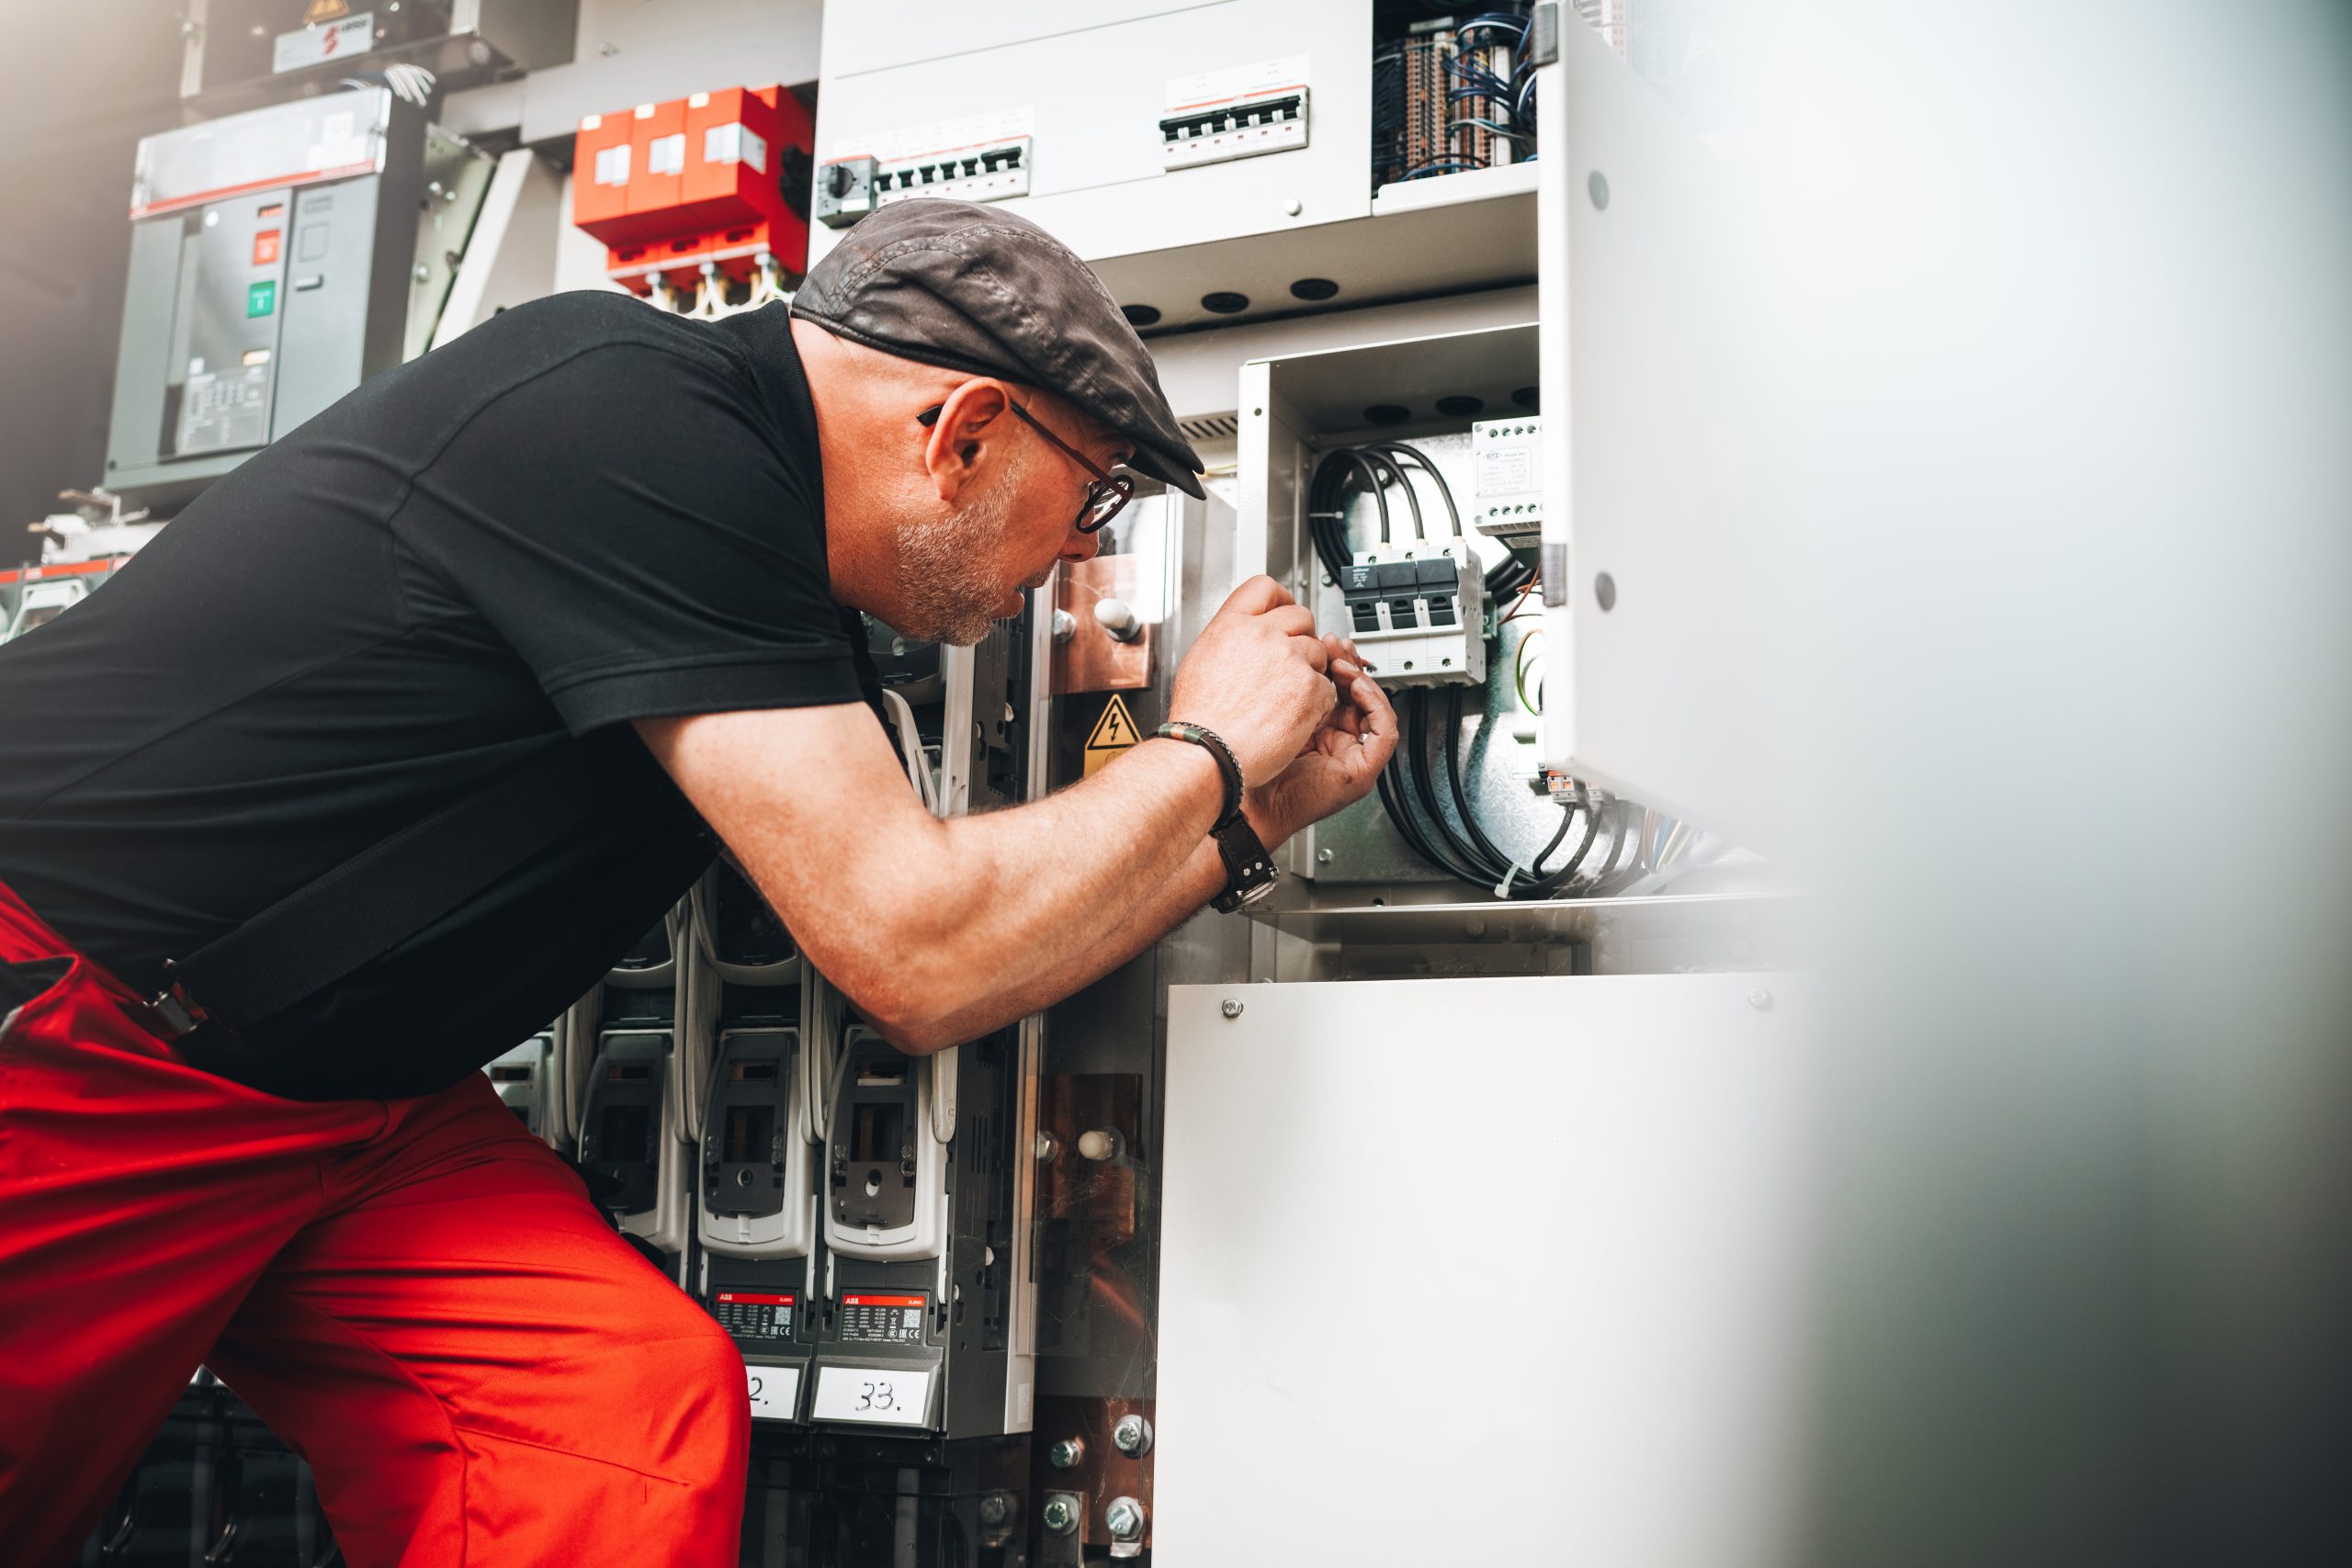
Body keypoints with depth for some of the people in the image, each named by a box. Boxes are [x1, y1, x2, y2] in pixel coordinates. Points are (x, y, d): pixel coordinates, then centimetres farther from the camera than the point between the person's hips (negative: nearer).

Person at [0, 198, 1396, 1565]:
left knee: (643, 1407, -12)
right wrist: (1209, 750, -9)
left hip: (339, 1099, 7)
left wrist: (1257, 818, 11)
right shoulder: (644, 421, -22)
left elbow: (941, 937, 12)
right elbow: (921, 963, -24)